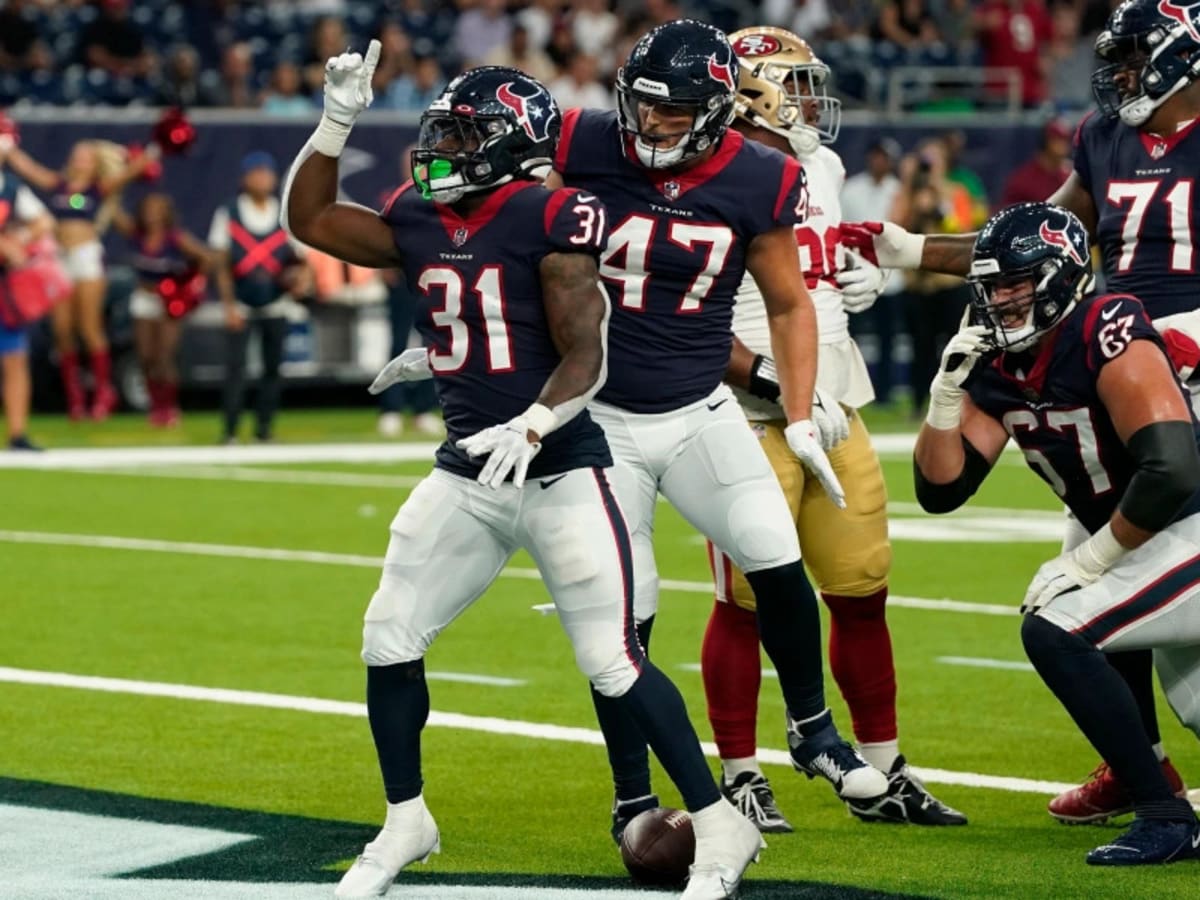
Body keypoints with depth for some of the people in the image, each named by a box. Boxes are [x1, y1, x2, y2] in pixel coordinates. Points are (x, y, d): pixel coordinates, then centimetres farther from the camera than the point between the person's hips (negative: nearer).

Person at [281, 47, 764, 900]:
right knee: (389, 641, 6)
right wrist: (338, 120, 5)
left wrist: (529, 428, -28)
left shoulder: (550, 220, -13)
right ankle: (405, 822, 24)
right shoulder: (418, 222, 6)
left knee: (613, 662, -9)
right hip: (468, 475, 7)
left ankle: (720, 828, 2)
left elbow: (585, 358, -14)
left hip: (558, 471, -7)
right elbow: (308, 219, 15)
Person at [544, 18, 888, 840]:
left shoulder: (757, 184, -8)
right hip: (599, 418, -1)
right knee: (623, 613, -1)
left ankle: (814, 732, 18)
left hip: (700, 412, 1)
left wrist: (799, 418, 0)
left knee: (778, 565, -8)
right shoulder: (585, 150, -13)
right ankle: (632, 799, 14)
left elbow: (789, 306, 5)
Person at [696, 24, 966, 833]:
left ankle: (882, 773, 20)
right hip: (753, 416, -8)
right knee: (748, 601, -2)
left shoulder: (821, 167, 14)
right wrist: (756, 369, -22)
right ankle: (739, 778, 8)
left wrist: (861, 275, 9)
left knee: (863, 592, 11)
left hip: (835, 403, 8)